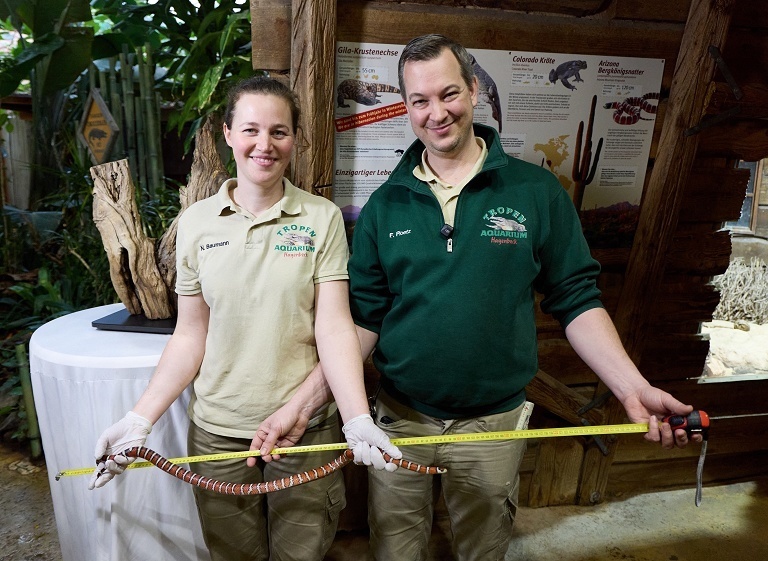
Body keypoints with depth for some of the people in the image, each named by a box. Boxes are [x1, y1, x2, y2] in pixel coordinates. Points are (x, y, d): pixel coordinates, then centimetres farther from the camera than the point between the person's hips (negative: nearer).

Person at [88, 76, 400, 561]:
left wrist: (358, 419, -22)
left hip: (306, 428, -1)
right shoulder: (196, 222, -1)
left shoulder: (322, 218, -6)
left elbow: (334, 327, -10)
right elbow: (190, 335, 2)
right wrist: (140, 420, -6)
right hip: (216, 430, 2)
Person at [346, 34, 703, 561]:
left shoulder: (537, 191, -6)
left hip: (494, 420, 0)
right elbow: (363, 316, -2)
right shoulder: (385, 205, -3)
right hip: (399, 417, 1)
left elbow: (577, 301, -2)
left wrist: (634, 389, -12)